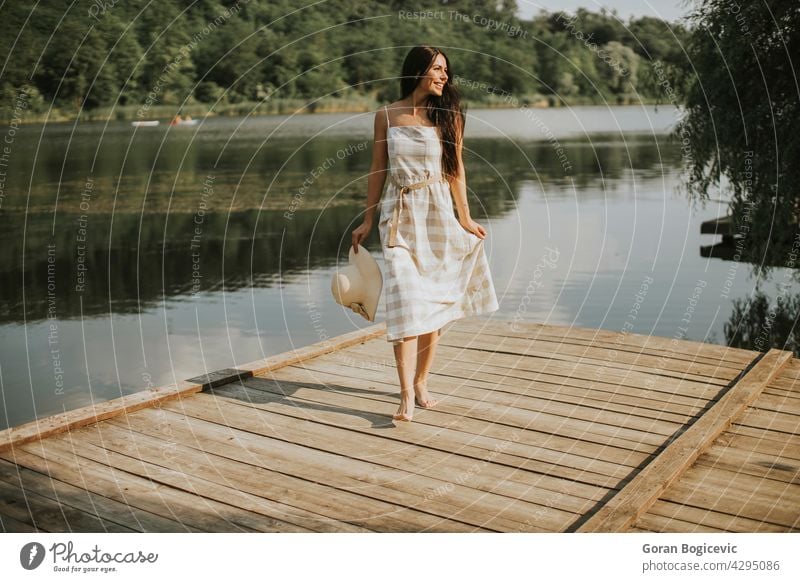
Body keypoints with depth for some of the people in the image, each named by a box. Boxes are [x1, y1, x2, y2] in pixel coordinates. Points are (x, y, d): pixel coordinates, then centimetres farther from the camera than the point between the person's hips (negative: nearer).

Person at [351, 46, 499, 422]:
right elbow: (377, 171, 8)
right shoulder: (386, 116, 4)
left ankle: (421, 382, 18)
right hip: (399, 215, -1)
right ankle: (407, 395, -9)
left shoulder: (448, 115, 4)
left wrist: (465, 218, 2)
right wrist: (368, 221, 8)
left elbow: (456, 169, 5)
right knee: (405, 302, -10)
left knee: (435, 301, 4)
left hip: (438, 213, 1)